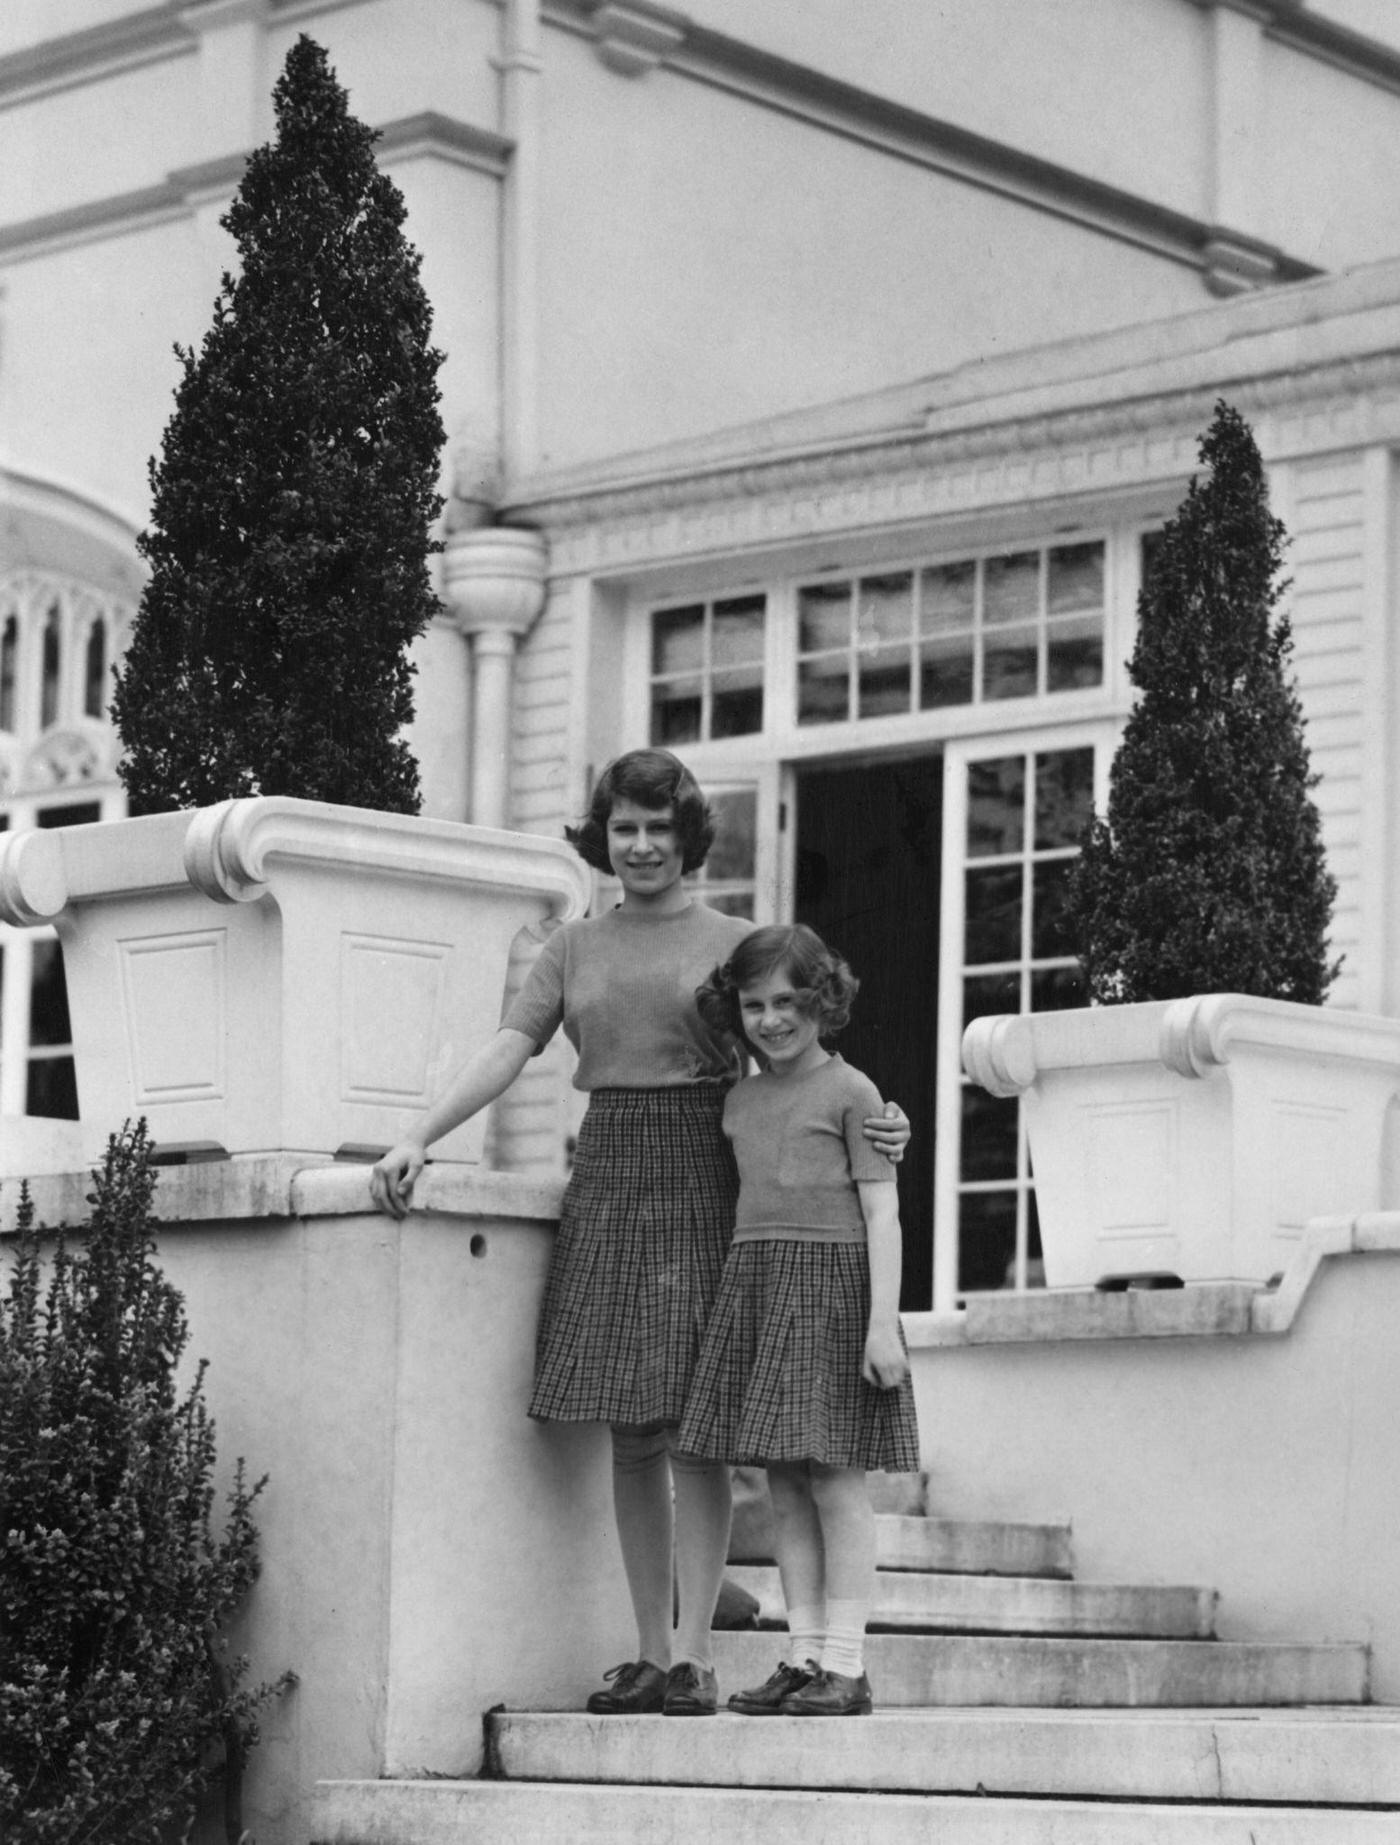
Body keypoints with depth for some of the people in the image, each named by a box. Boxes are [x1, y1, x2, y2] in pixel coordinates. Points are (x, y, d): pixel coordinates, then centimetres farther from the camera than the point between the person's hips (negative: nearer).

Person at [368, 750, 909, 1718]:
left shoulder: (736, 943, 6)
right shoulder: (575, 947, 13)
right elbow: (507, 1051, 4)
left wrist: (877, 1127, -14)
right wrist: (418, 1138, -9)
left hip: (701, 1188, -3)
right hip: (605, 1190, 3)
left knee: (690, 1422, -9)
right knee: (630, 1433, 3)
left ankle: (694, 1653, -9)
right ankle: (650, 1654, 7)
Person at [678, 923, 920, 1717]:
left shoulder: (850, 1092, -2)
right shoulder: (740, 1101, 16)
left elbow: (882, 1211, -6)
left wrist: (883, 1321, -14)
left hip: (832, 1279, -6)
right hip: (755, 1284, 6)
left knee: (835, 1478, -7)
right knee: (783, 1485, 5)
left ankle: (846, 1666, -5)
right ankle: (804, 1656, 8)